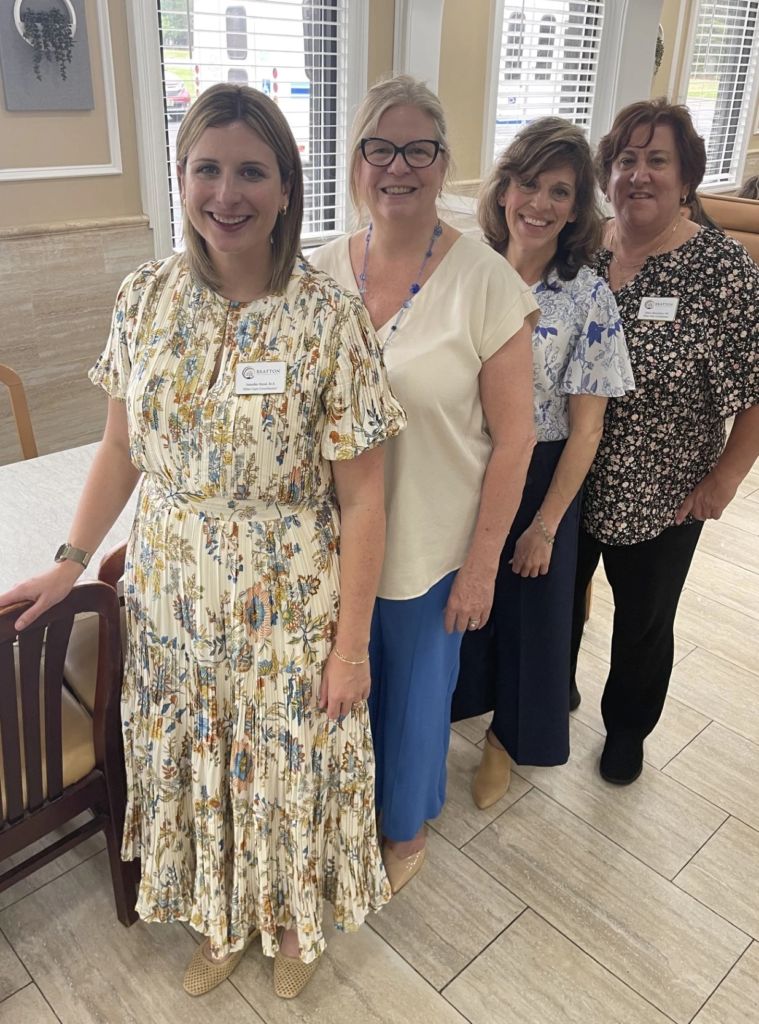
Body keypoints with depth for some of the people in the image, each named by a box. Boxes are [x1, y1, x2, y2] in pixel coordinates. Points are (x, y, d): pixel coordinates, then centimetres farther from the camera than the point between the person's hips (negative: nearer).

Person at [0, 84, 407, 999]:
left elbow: (358, 497, -14)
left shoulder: (328, 320, -16)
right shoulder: (146, 299, -4)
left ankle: (294, 917, 50)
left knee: (289, 775, 16)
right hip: (170, 604, 4)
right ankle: (221, 919, 52)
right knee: (191, 771, 21)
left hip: (287, 614, -3)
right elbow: (121, 449, 6)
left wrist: (350, 644, -12)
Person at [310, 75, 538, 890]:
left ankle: (406, 827, 48)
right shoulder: (321, 273, -3)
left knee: (417, 693, 17)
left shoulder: (486, 284, -15)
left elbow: (512, 440, -11)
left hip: (429, 547, -3)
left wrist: (482, 564, -10)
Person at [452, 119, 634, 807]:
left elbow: (585, 427, -11)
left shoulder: (588, 299, -14)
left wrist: (546, 523, -11)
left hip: (537, 478, -3)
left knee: (527, 607, 14)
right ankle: (456, 702, 50)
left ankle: (507, 736, 41)